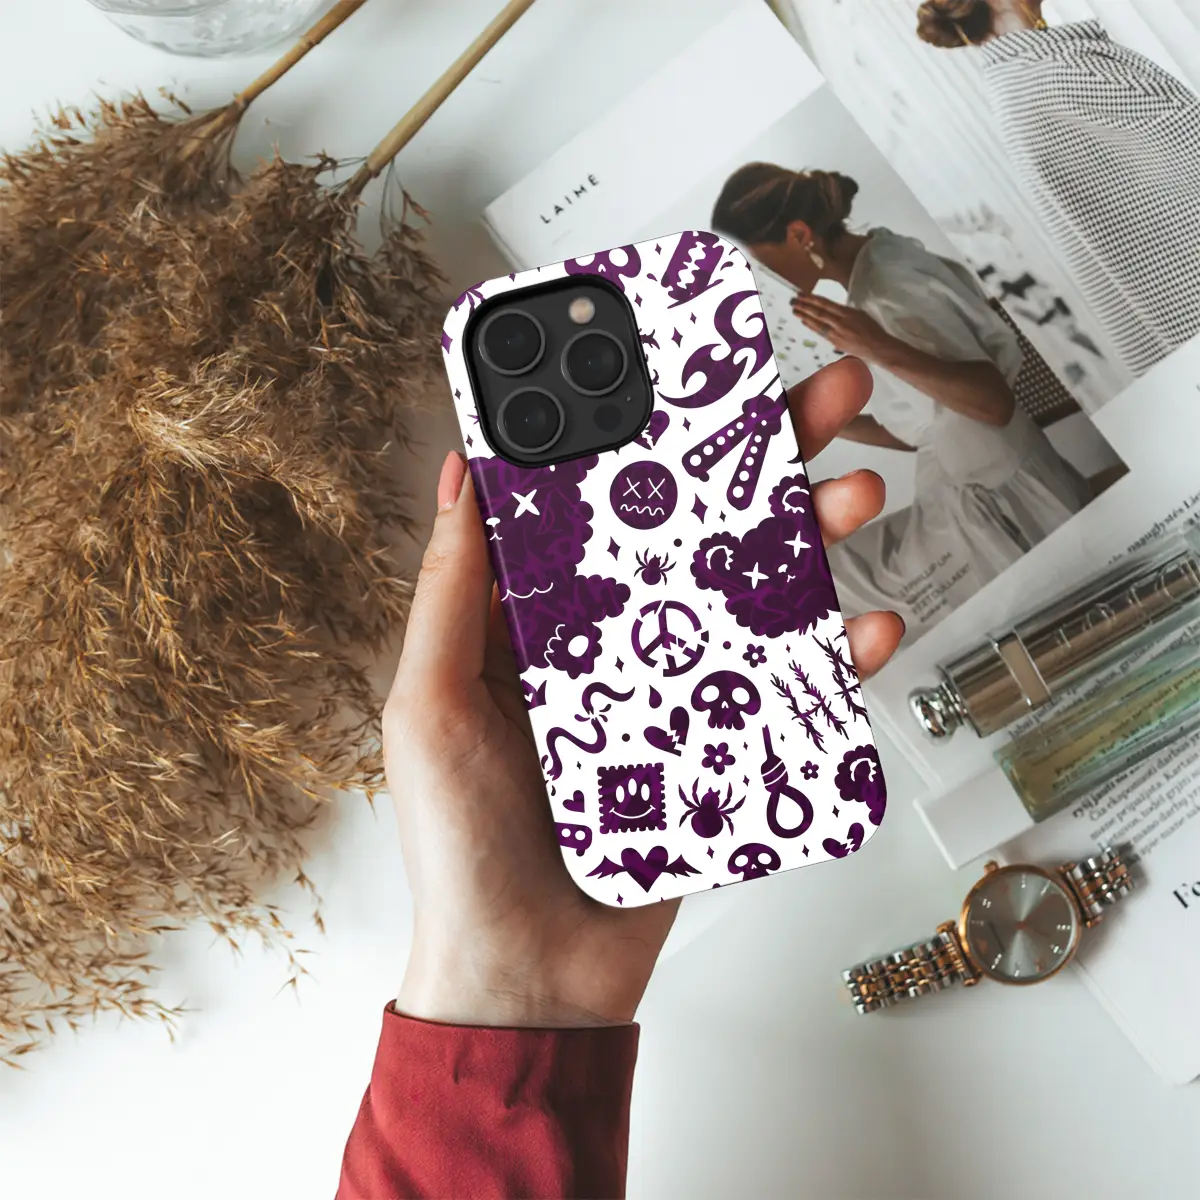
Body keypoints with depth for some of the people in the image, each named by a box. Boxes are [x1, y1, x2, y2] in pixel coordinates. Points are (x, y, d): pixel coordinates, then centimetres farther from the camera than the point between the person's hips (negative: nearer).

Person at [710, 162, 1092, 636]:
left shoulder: (887, 292, -21)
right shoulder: (880, 264, 7)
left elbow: (995, 402, -27)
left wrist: (881, 351, -36)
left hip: (1001, 508, -9)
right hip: (976, 500, 9)